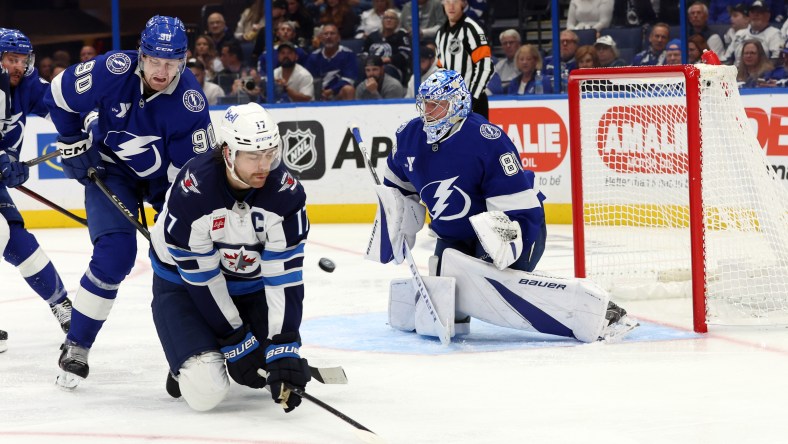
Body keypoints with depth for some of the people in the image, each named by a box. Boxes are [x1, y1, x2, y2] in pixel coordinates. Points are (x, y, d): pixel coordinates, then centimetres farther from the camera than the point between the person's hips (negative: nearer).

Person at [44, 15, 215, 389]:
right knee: (114, 255, -18)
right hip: (109, 169, -2)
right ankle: (75, 348, -6)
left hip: (166, 173, 2)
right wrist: (74, 144, -6)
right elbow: (59, 94, -9)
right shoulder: (113, 71, -28)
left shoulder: (190, 100, -26)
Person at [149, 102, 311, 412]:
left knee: (288, 370, -7)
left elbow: (284, 275, -24)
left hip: (250, 283, 4)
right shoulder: (191, 192, -32)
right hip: (185, 283, -4)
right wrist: (237, 342, -21)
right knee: (206, 391, -20)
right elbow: (201, 277, -24)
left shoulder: (285, 192, -24)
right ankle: (189, 363, 15)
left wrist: (284, 347, -32)